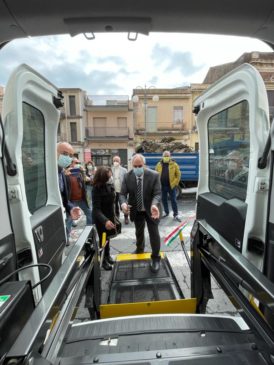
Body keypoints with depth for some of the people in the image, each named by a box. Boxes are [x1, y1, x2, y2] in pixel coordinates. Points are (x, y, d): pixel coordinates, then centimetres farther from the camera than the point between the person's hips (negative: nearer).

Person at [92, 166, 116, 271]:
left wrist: (113, 216, 11)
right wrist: (105, 221, -49)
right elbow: (96, 209, -33)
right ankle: (103, 260, 32)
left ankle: (107, 255, 44)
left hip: (110, 216, 6)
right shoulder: (97, 189, -29)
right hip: (100, 218, -5)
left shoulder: (110, 184, -10)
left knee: (108, 237, 22)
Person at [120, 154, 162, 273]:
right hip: (136, 210, 3)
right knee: (139, 232, 24)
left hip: (150, 210, -2)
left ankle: (155, 257, 27)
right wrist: (123, 203, -37)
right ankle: (139, 249, 53)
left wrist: (154, 205, -43)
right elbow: (122, 193, -14)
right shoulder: (127, 176, -14)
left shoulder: (154, 175, -20)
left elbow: (157, 193, -22)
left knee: (154, 233, 4)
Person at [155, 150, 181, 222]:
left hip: (171, 186, -3)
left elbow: (178, 175, -1)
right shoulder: (159, 164, 4)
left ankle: (175, 215, 13)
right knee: (164, 200, 14)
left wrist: (175, 183, -7)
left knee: (173, 200, 3)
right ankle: (166, 212, 32)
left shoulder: (174, 164, -3)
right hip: (162, 186, 3)